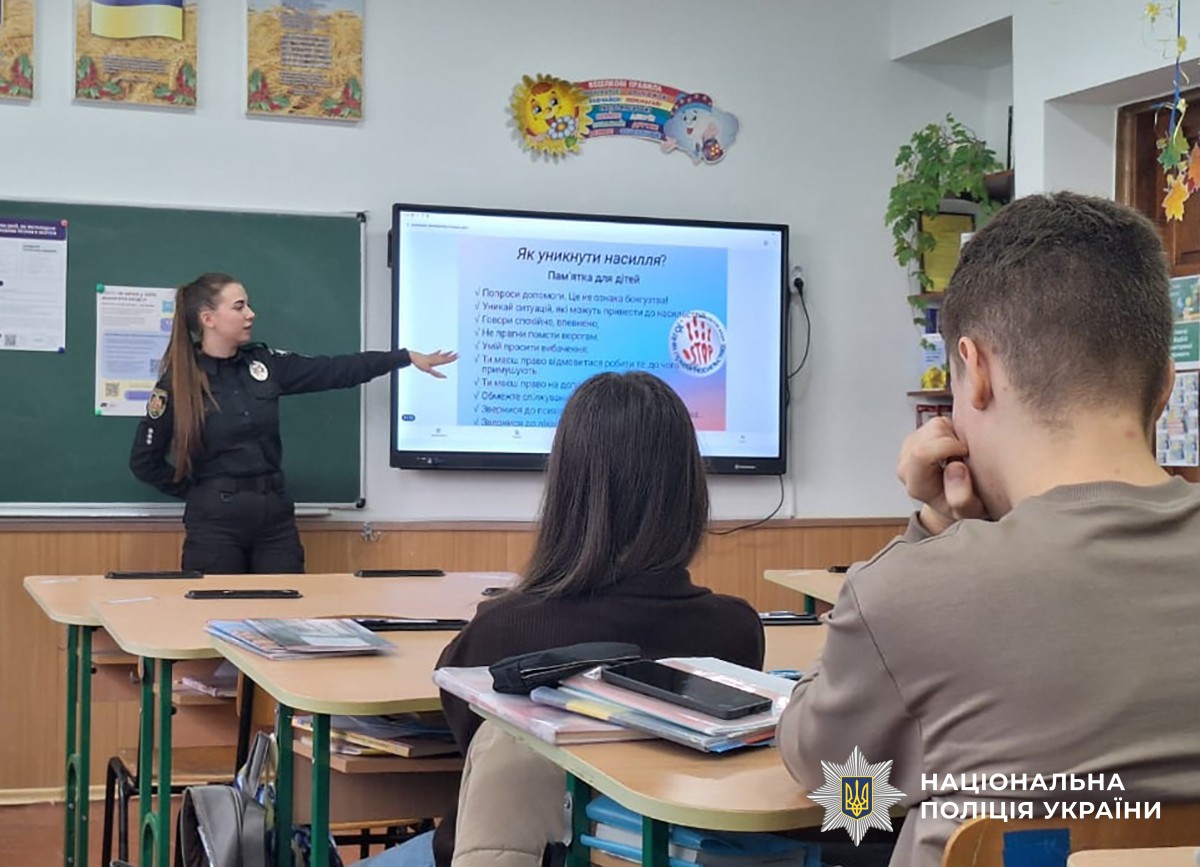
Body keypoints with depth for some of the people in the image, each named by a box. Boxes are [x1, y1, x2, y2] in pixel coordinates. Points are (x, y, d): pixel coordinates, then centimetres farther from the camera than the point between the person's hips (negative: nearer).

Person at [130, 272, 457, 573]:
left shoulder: (263, 362, 5)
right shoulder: (178, 382, -7)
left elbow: (332, 371, 7)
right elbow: (144, 462, -1)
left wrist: (407, 357, 7)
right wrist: (194, 491, 4)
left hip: (275, 514, 5)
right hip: (215, 520, -4)